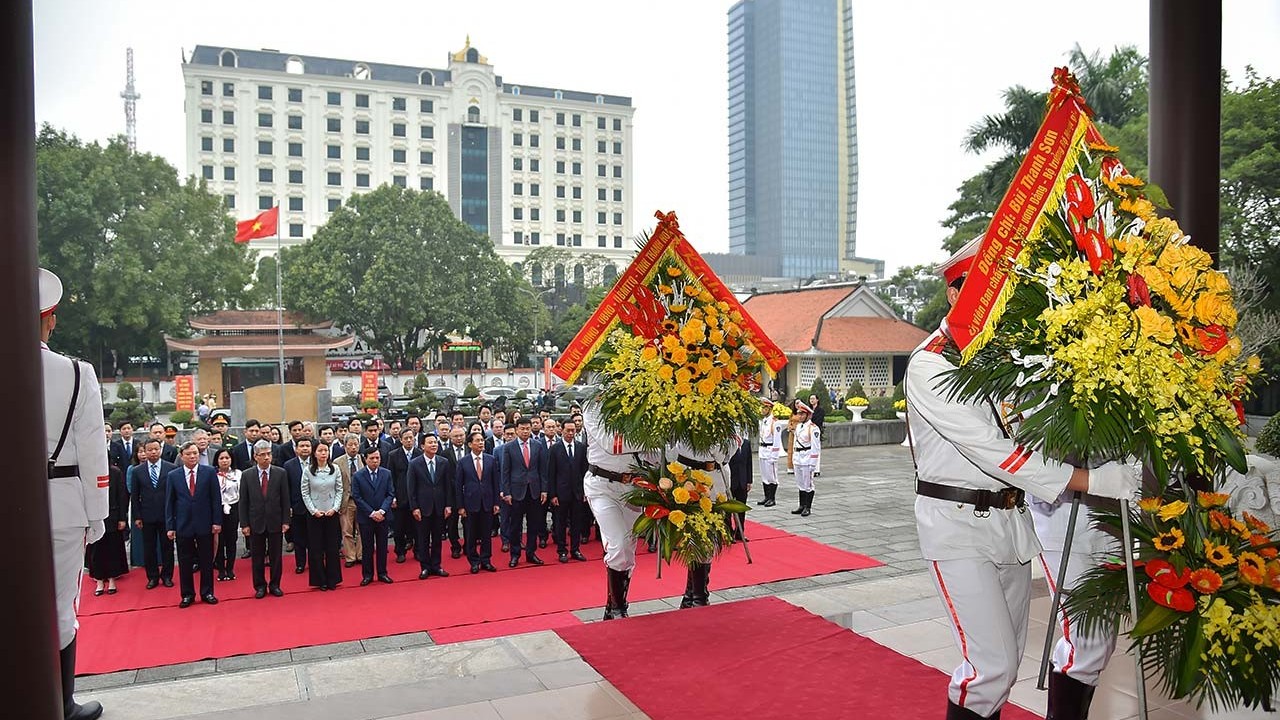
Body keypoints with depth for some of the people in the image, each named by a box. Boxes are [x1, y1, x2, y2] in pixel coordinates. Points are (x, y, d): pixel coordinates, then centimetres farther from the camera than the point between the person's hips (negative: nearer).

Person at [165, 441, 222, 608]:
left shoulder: (209, 472, -1)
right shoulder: (173, 476, 2)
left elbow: (216, 499, -1)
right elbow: (169, 502, 3)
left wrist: (217, 521, -5)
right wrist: (170, 526, -1)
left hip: (205, 524, -1)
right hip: (183, 525, 1)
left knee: (206, 561, 8)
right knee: (185, 562, 8)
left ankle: (207, 593, 20)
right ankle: (187, 594, 21)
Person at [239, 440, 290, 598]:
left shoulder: (280, 473, -2)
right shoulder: (246, 475, -1)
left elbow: (285, 499, 0)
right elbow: (243, 502, 0)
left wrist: (286, 521, -3)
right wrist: (244, 524, -4)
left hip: (275, 521, 0)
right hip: (256, 523, 0)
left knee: (276, 556, 8)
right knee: (257, 557, 9)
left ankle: (275, 585, 21)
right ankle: (260, 586, 22)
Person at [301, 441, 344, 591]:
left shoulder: (335, 469, -2)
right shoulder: (307, 470, -4)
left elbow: (339, 490, 2)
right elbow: (305, 493, -2)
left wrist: (334, 508, -9)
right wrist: (313, 510, -9)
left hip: (332, 513, 1)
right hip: (314, 514, -1)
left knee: (333, 547, 5)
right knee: (316, 548, 5)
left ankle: (332, 579, 17)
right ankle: (320, 580, 16)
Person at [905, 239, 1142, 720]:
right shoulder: (930, 365, -14)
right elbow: (989, 448, -22)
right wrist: (1088, 480, -24)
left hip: (1009, 515, 8)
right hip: (957, 522, -7)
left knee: (1006, 659, 14)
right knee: (991, 662, -10)